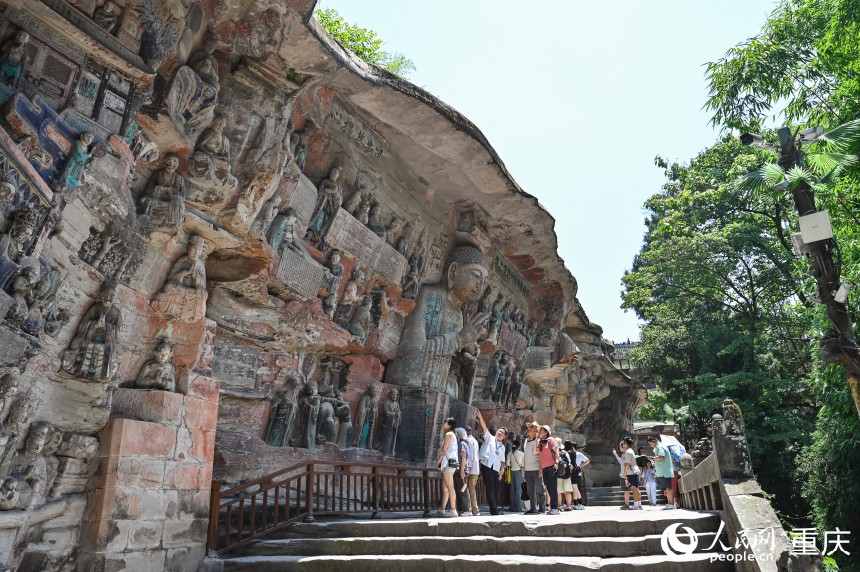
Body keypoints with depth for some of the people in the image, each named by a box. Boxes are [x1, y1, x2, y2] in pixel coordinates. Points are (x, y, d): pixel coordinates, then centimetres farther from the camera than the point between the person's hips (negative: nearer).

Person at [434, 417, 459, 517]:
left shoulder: (448, 434, -9)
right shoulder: (452, 435, 21)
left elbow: (444, 450, -14)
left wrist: (438, 461, -4)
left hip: (448, 463, -10)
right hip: (448, 464, 10)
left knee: (450, 487, -11)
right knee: (445, 488, 11)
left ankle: (453, 510, -11)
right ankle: (442, 510, 15)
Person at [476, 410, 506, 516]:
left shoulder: (502, 447, 21)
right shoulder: (489, 438, 10)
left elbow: (502, 460, 20)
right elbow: (484, 427, -3)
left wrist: (502, 470, 3)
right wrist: (480, 417, -15)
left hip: (496, 469, 5)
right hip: (487, 466, -5)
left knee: (496, 489, 3)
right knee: (490, 489, -8)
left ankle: (495, 509, 13)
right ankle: (494, 510, -9)